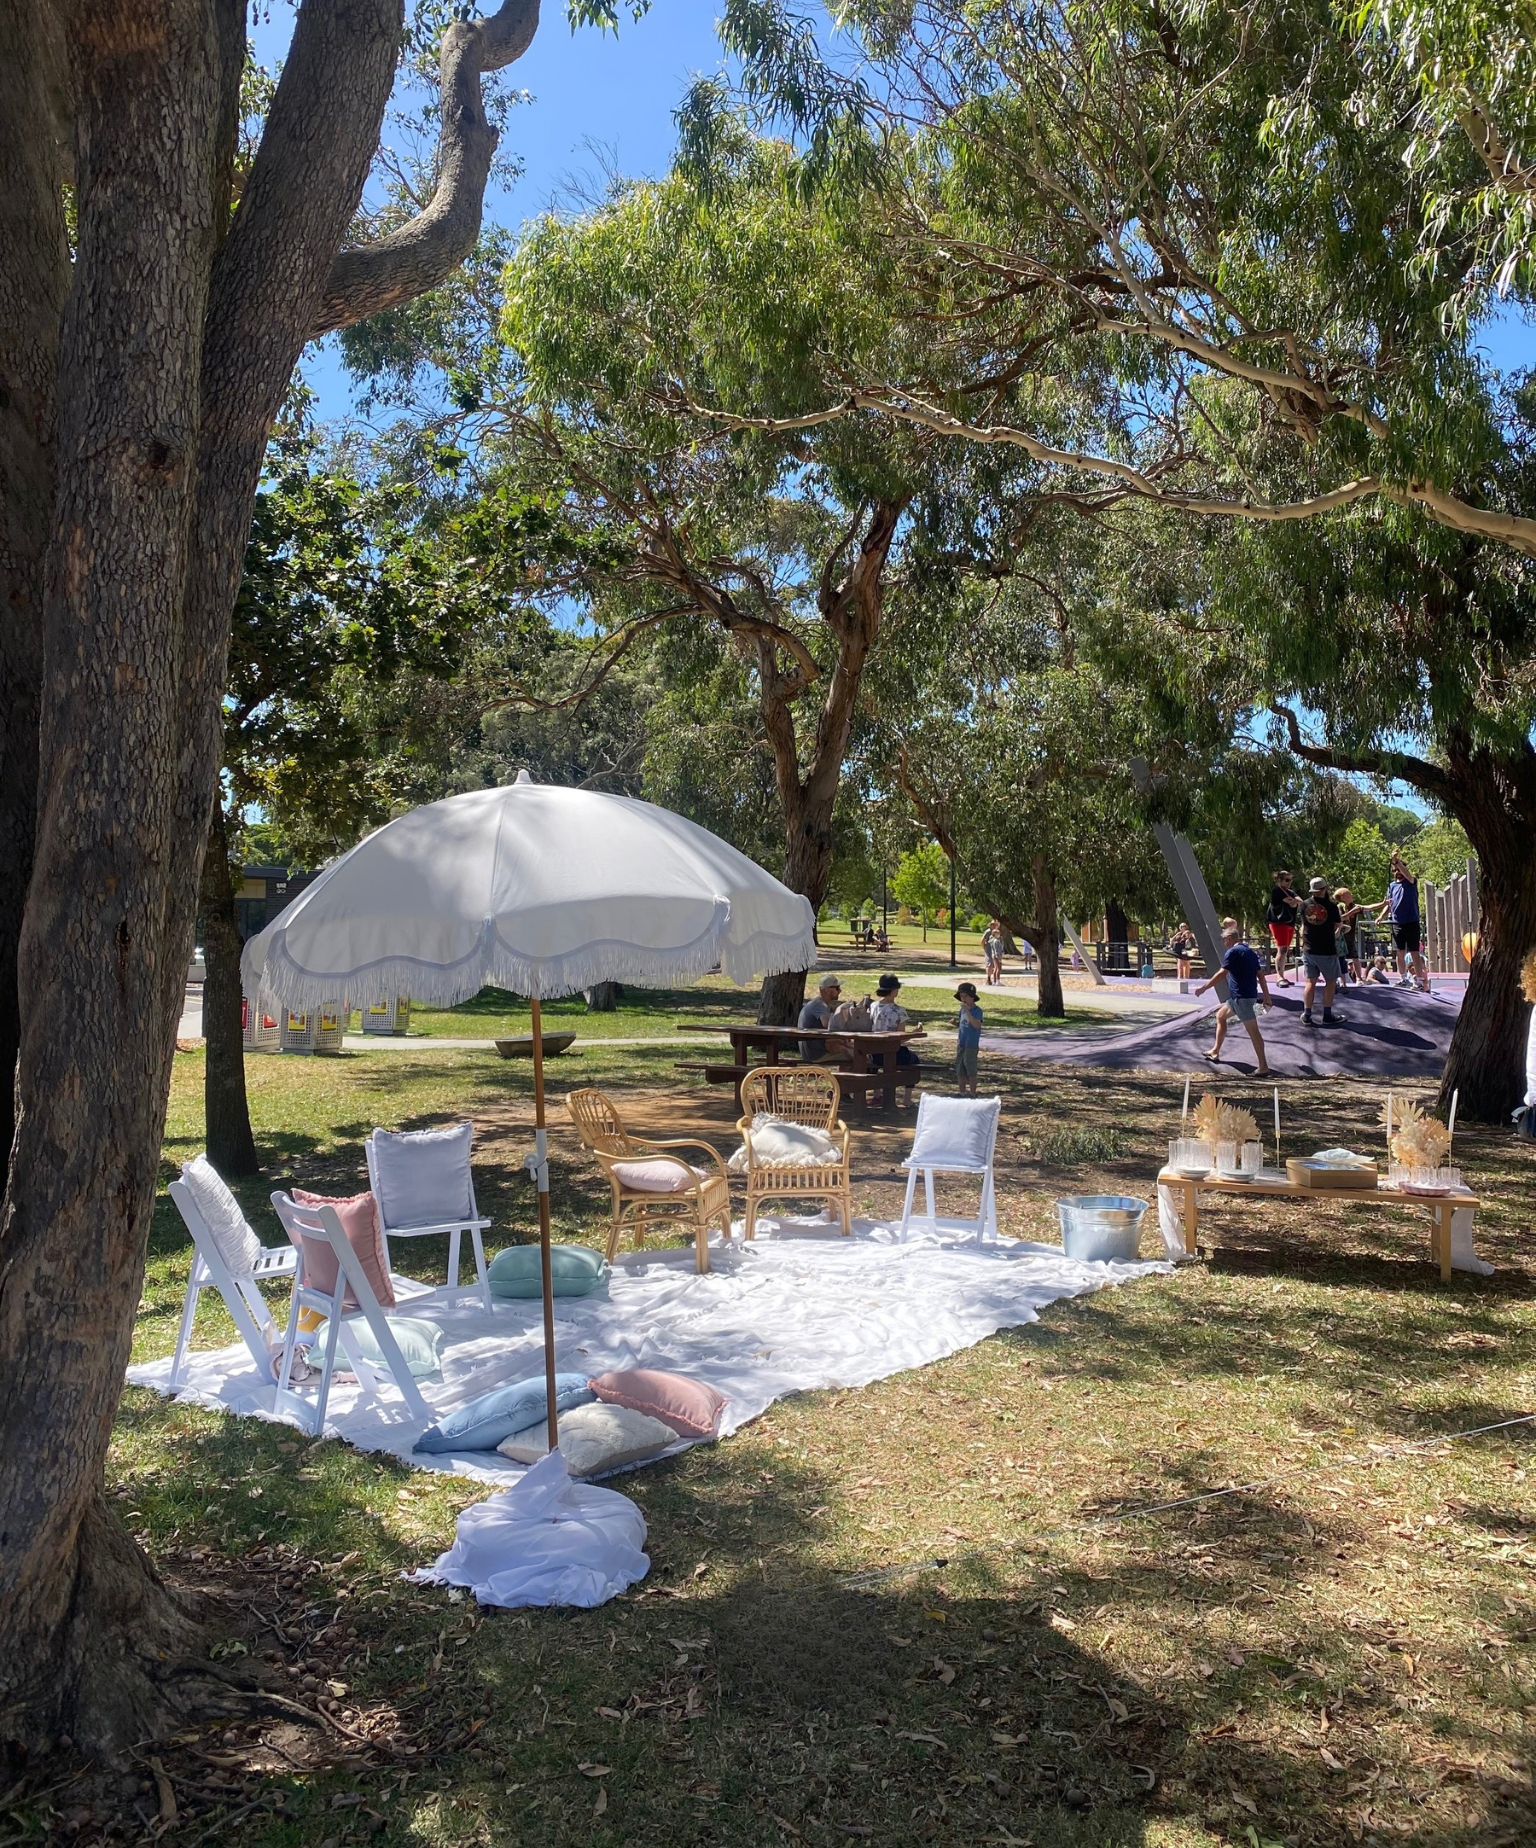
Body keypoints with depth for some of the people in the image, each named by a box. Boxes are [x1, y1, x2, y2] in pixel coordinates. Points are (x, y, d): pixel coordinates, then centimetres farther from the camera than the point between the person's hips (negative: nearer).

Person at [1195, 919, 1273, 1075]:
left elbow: (1221, 974, -17)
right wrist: (1267, 997, 17)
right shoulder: (1250, 952, 15)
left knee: (1252, 1030, -10)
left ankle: (1263, 1067, -12)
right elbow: (1261, 975, 15)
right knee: (1220, 1015, 23)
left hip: (1242, 997, -10)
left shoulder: (1232, 952, -10)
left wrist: (1203, 988, -11)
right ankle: (1216, 1052, 29)